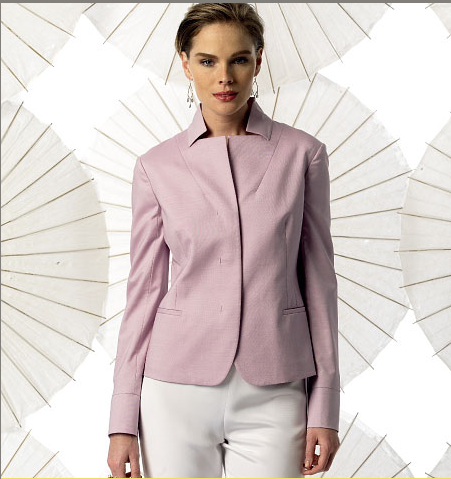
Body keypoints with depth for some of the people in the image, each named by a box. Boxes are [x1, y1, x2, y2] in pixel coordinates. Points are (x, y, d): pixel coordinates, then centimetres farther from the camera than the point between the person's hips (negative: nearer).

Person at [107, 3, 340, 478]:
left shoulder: (302, 153, 1)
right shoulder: (157, 166, 1)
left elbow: (318, 281, 3)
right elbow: (144, 291, 3)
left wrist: (324, 408, 0)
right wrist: (123, 422, 1)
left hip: (272, 399, 0)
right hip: (179, 390, 1)